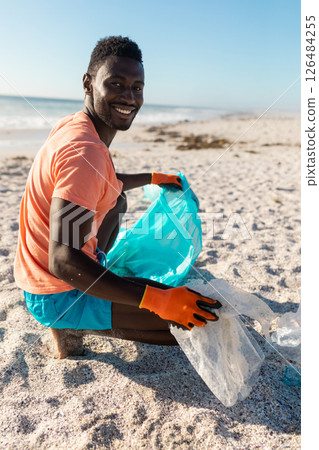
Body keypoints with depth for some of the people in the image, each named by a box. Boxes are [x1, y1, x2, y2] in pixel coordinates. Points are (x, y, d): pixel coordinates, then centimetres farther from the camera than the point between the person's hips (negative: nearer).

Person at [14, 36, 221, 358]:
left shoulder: (72, 127, 3)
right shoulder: (85, 150, -29)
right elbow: (62, 261, -35)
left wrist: (152, 179, 26)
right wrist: (156, 299, -34)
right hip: (56, 298, -9)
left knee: (117, 201, 30)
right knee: (194, 323, -12)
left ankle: (96, 270, 17)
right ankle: (71, 326, -3)